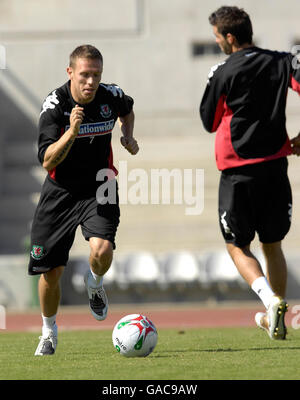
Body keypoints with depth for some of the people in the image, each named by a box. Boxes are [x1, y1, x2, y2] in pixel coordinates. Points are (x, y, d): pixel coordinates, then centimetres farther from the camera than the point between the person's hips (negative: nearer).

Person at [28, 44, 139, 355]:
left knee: (101, 251, -26)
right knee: (51, 271, 1)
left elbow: (127, 110, 20)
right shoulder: (54, 104, -18)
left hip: (98, 189, 1)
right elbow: (48, 162, -25)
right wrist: (72, 131, -39)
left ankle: (95, 283, 11)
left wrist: (128, 136, 1)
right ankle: (48, 331, 28)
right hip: (60, 191, -1)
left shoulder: (111, 96, -9)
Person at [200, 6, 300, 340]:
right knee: (273, 245, 18)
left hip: (238, 172, -4)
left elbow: (209, 122, 3)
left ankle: (270, 299, -16)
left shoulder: (223, 74, -7)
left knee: (237, 247, 8)